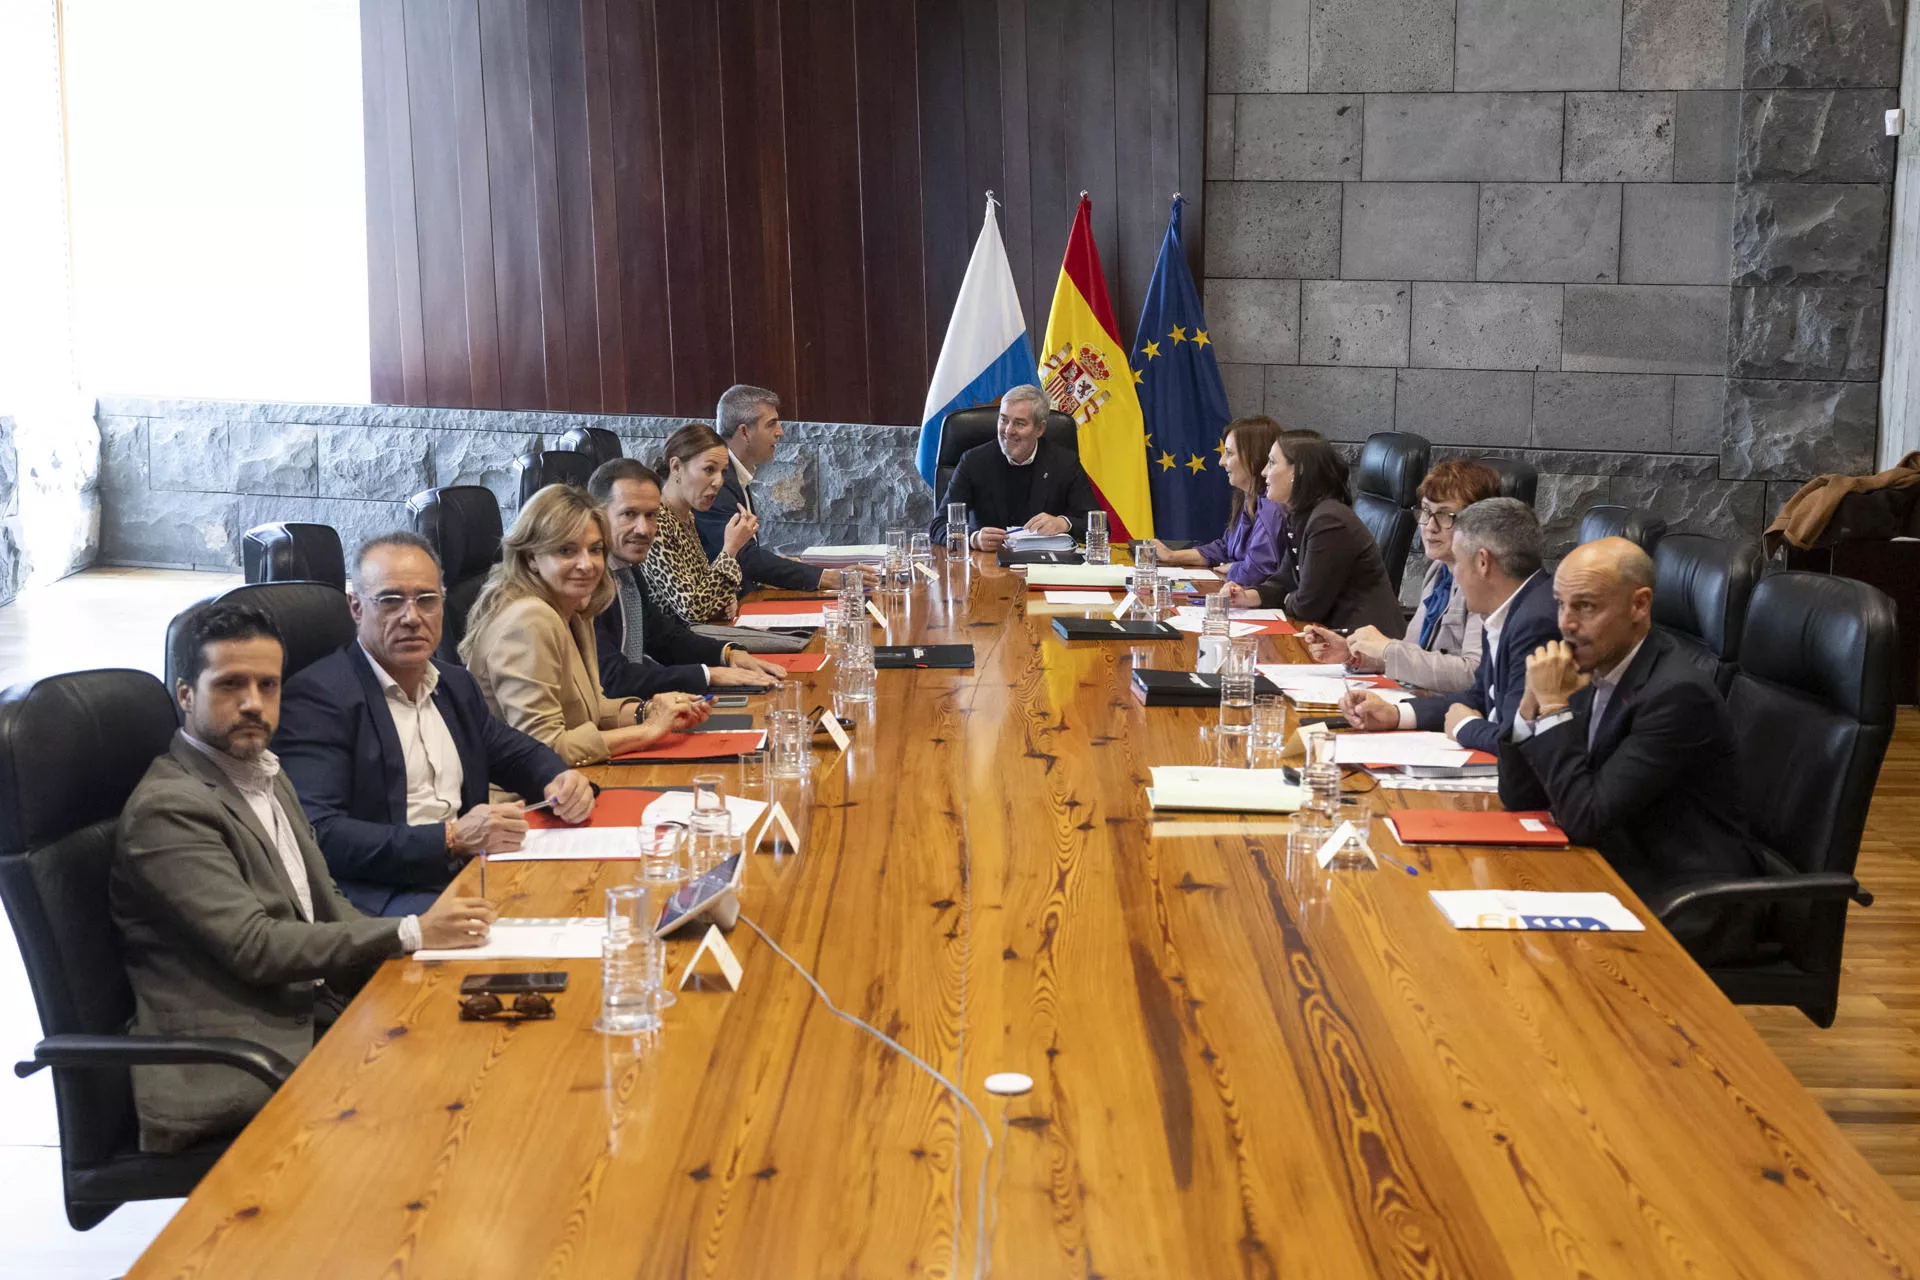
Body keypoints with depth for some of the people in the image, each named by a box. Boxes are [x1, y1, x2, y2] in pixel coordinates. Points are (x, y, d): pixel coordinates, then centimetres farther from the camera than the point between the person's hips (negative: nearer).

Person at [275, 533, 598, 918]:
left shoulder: (456, 684, 19)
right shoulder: (317, 696, -7)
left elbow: (518, 753, 34)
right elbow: (317, 834, -18)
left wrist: (561, 781, 8)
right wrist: (452, 840, -24)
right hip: (382, 896, -9)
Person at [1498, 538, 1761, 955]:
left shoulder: (1678, 693, -21)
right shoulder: (1594, 670, 2)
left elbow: (1585, 819, -23)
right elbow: (1519, 798, 5)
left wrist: (1554, 706, -20)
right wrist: (1533, 703, -9)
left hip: (1686, 915, -7)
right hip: (1618, 874, 8)